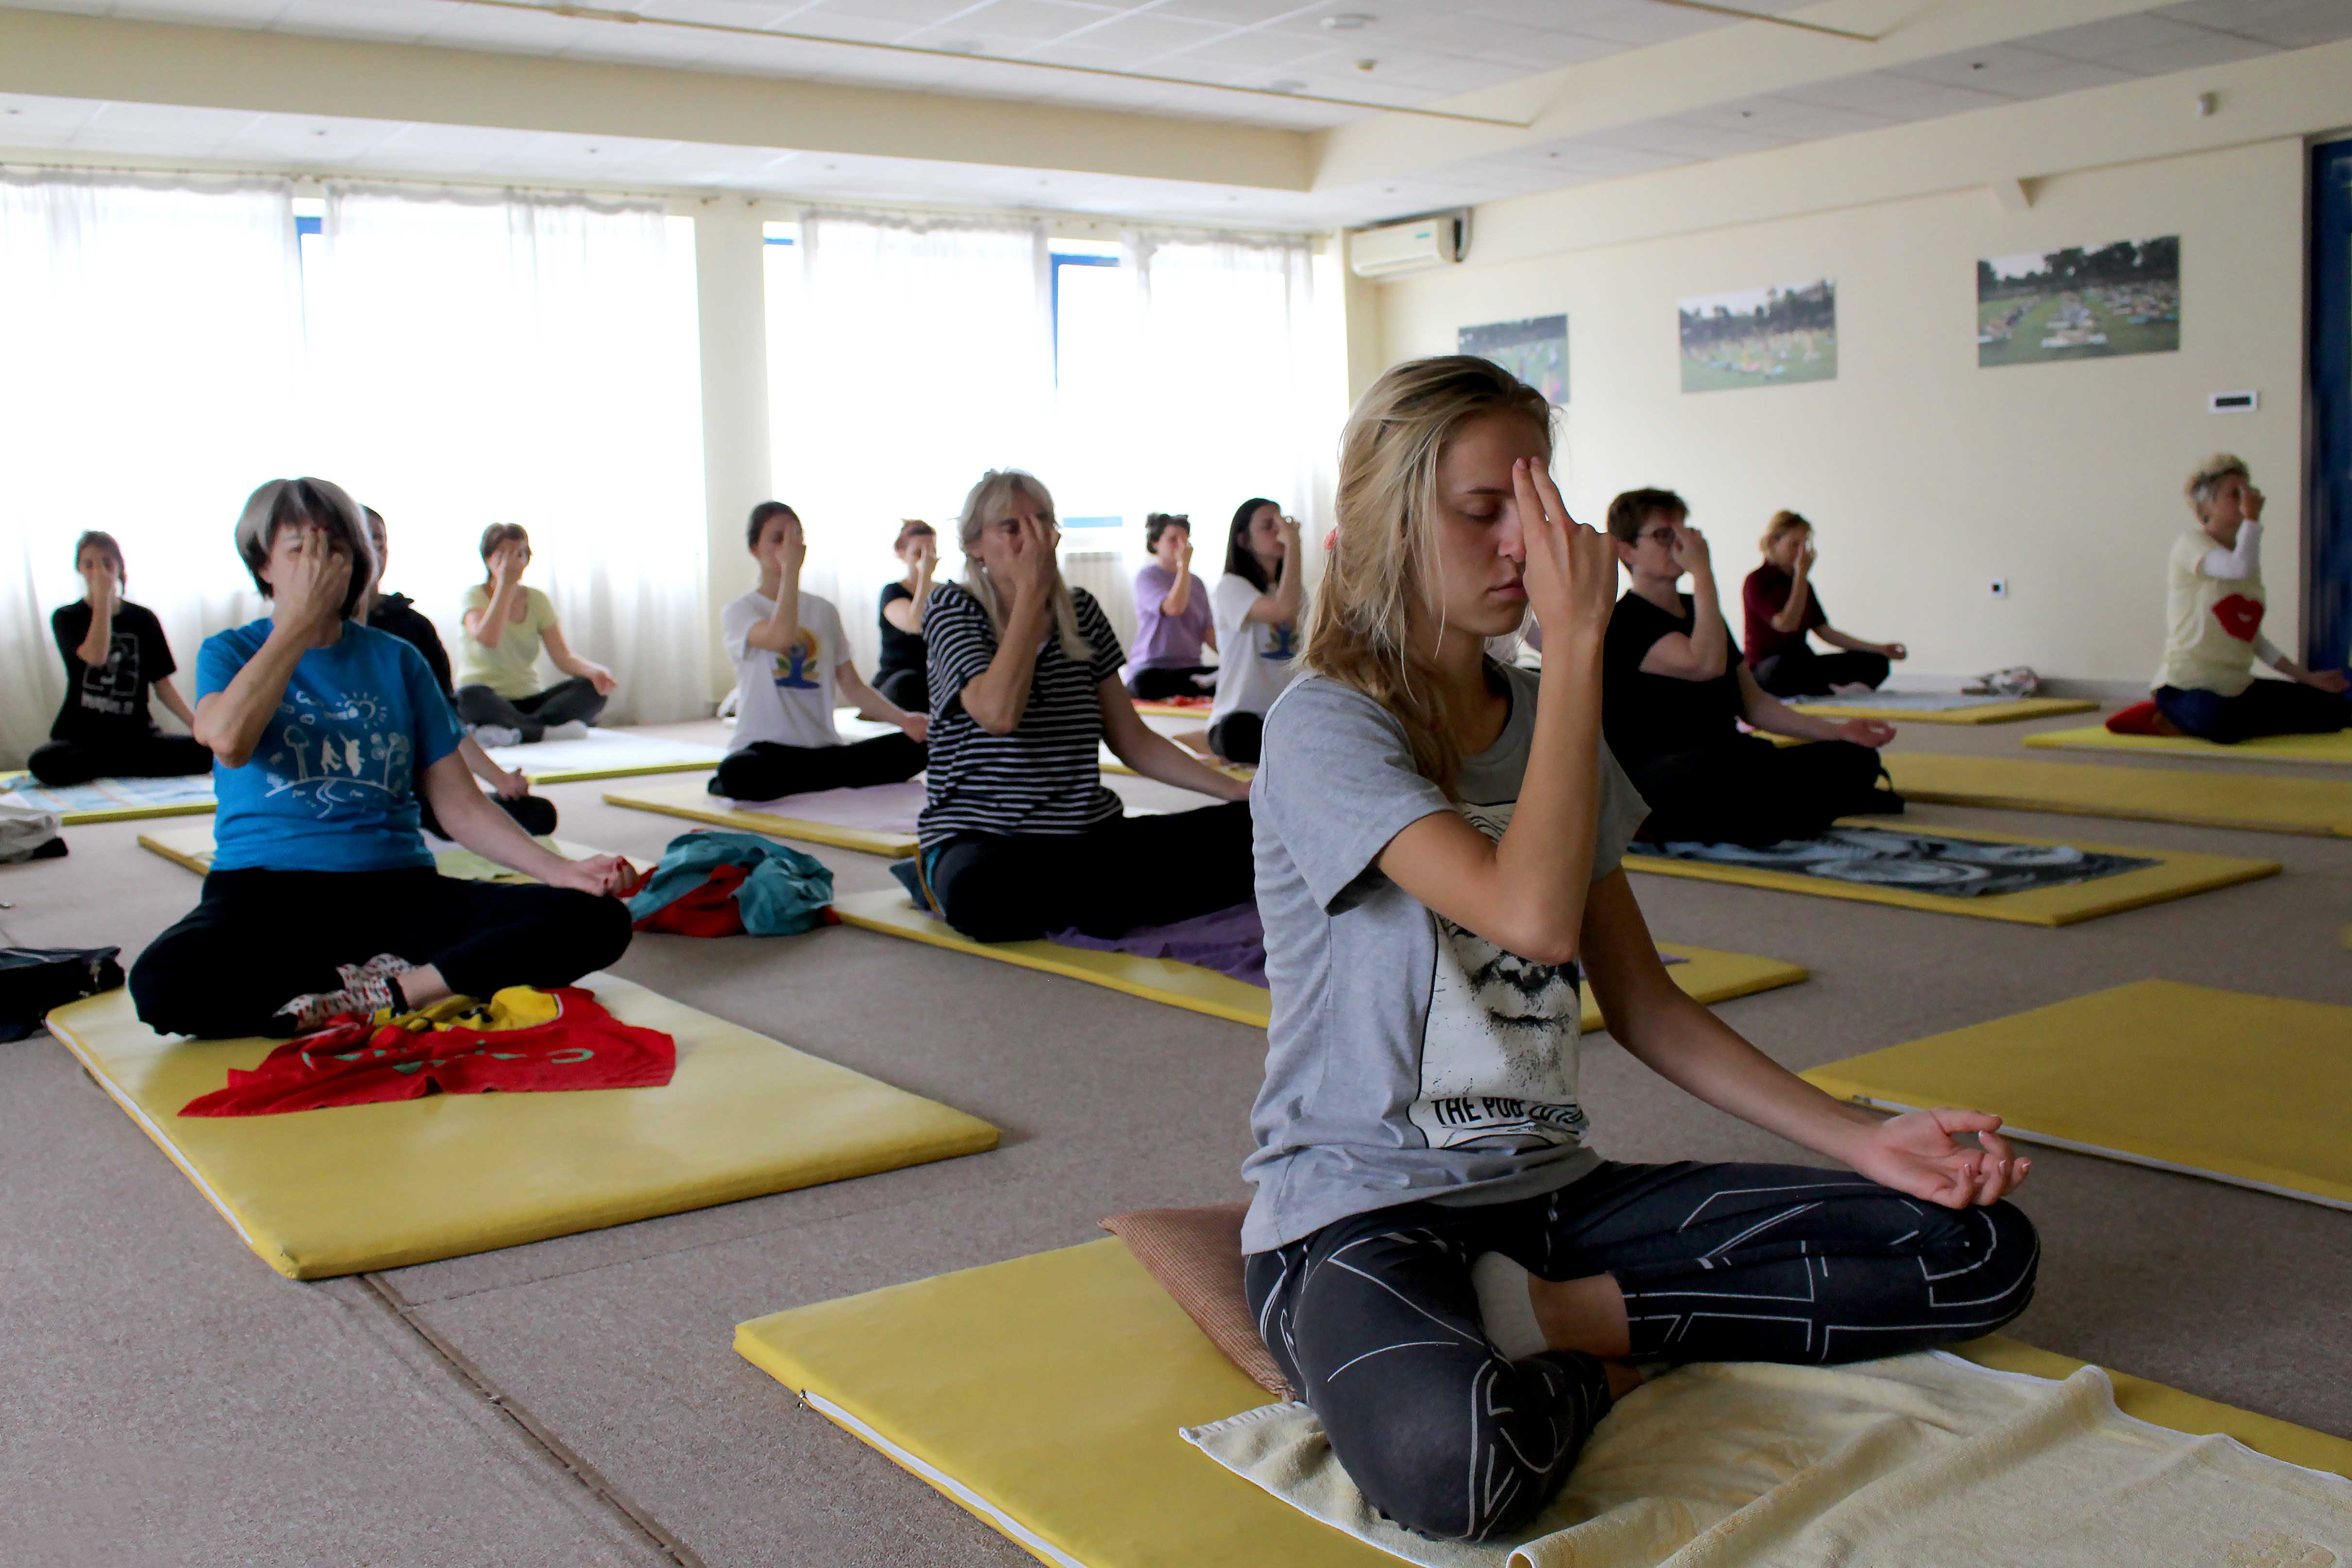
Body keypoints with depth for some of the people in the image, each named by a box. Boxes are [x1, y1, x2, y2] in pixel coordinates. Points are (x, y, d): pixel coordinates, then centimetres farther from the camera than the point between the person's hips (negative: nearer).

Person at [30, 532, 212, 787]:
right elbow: (95, 656, -17)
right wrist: (103, 598, -11)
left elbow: (162, 684, 6)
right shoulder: (66, 618, 4)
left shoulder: (143, 619, 9)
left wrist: (199, 725, -9)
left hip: (136, 734, 1)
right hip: (81, 735, -1)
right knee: (43, 762, -37)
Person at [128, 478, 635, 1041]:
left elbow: (458, 803, 10)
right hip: (267, 894, -2)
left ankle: (384, 992, -25)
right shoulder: (230, 653, 8)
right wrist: (301, 618, -8)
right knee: (162, 984, -38)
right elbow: (228, 740, -17)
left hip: (398, 890, 2)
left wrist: (558, 869, -6)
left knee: (598, 919, -21)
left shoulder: (396, 659, 14)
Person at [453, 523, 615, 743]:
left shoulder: (537, 600, 9)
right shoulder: (475, 595, -1)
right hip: (490, 703, -4)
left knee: (594, 689, -22)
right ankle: (548, 731, -34)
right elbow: (488, 639, -23)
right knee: (471, 696, -40)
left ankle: (517, 730, -35)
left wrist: (594, 670, -24)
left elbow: (563, 656, -2)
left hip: (529, 702, 4)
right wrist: (505, 585, -16)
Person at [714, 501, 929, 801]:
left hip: (823, 750, 5)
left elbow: (852, 685, 13)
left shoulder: (824, 611, 17)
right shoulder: (738, 612, 2)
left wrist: (904, 719, -4)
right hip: (766, 748, -5)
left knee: (915, 747, -19)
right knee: (737, 773, -41)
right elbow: (781, 637, -22)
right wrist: (791, 569, -13)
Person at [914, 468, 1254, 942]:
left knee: (1244, 831, -17)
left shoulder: (1081, 611, 10)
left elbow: (1131, 739, 12)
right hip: (984, 841, -5)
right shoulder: (953, 609, -3)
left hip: (1090, 832, 5)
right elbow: (998, 713, -22)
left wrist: (1236, 789, 3)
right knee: (982, 896, -42)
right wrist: (1032, 590, -14)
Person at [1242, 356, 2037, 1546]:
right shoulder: (1325, 728, -12)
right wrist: (1578, 635, -20)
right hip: (1362, 1211, -7)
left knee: (1979, 1246, -5)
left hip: (1550, 1190, 7)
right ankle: (1591, 1368, -8)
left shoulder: (1546, 720, 11)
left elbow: (1643, 1003, 11)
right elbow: (1533, 913, -28)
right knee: (1448, 1459, -42)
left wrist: (1861, 1139, 1)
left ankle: (1555, 1315, -9)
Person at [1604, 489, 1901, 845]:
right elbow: (1705, 664, -24)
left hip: (1731, 761, 8)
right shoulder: (1623, 622, -7)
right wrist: (1703, 573, -17)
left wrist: (1835, 731, 9)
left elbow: (1753, 703, 20)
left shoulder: (1701, 612, 20)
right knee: (1710, 775, -43)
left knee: (1855, 758, -5)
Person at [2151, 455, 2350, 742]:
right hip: (2187, 685, -8)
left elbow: (2252, 638, 19)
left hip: (2238, 686, 8)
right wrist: (2252, 517, -14)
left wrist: (2306, 676, 13)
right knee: (2221, 725, -41)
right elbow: (2241, 569, -28)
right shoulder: (2190, 544, -6)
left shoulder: (2246, 562, 18)